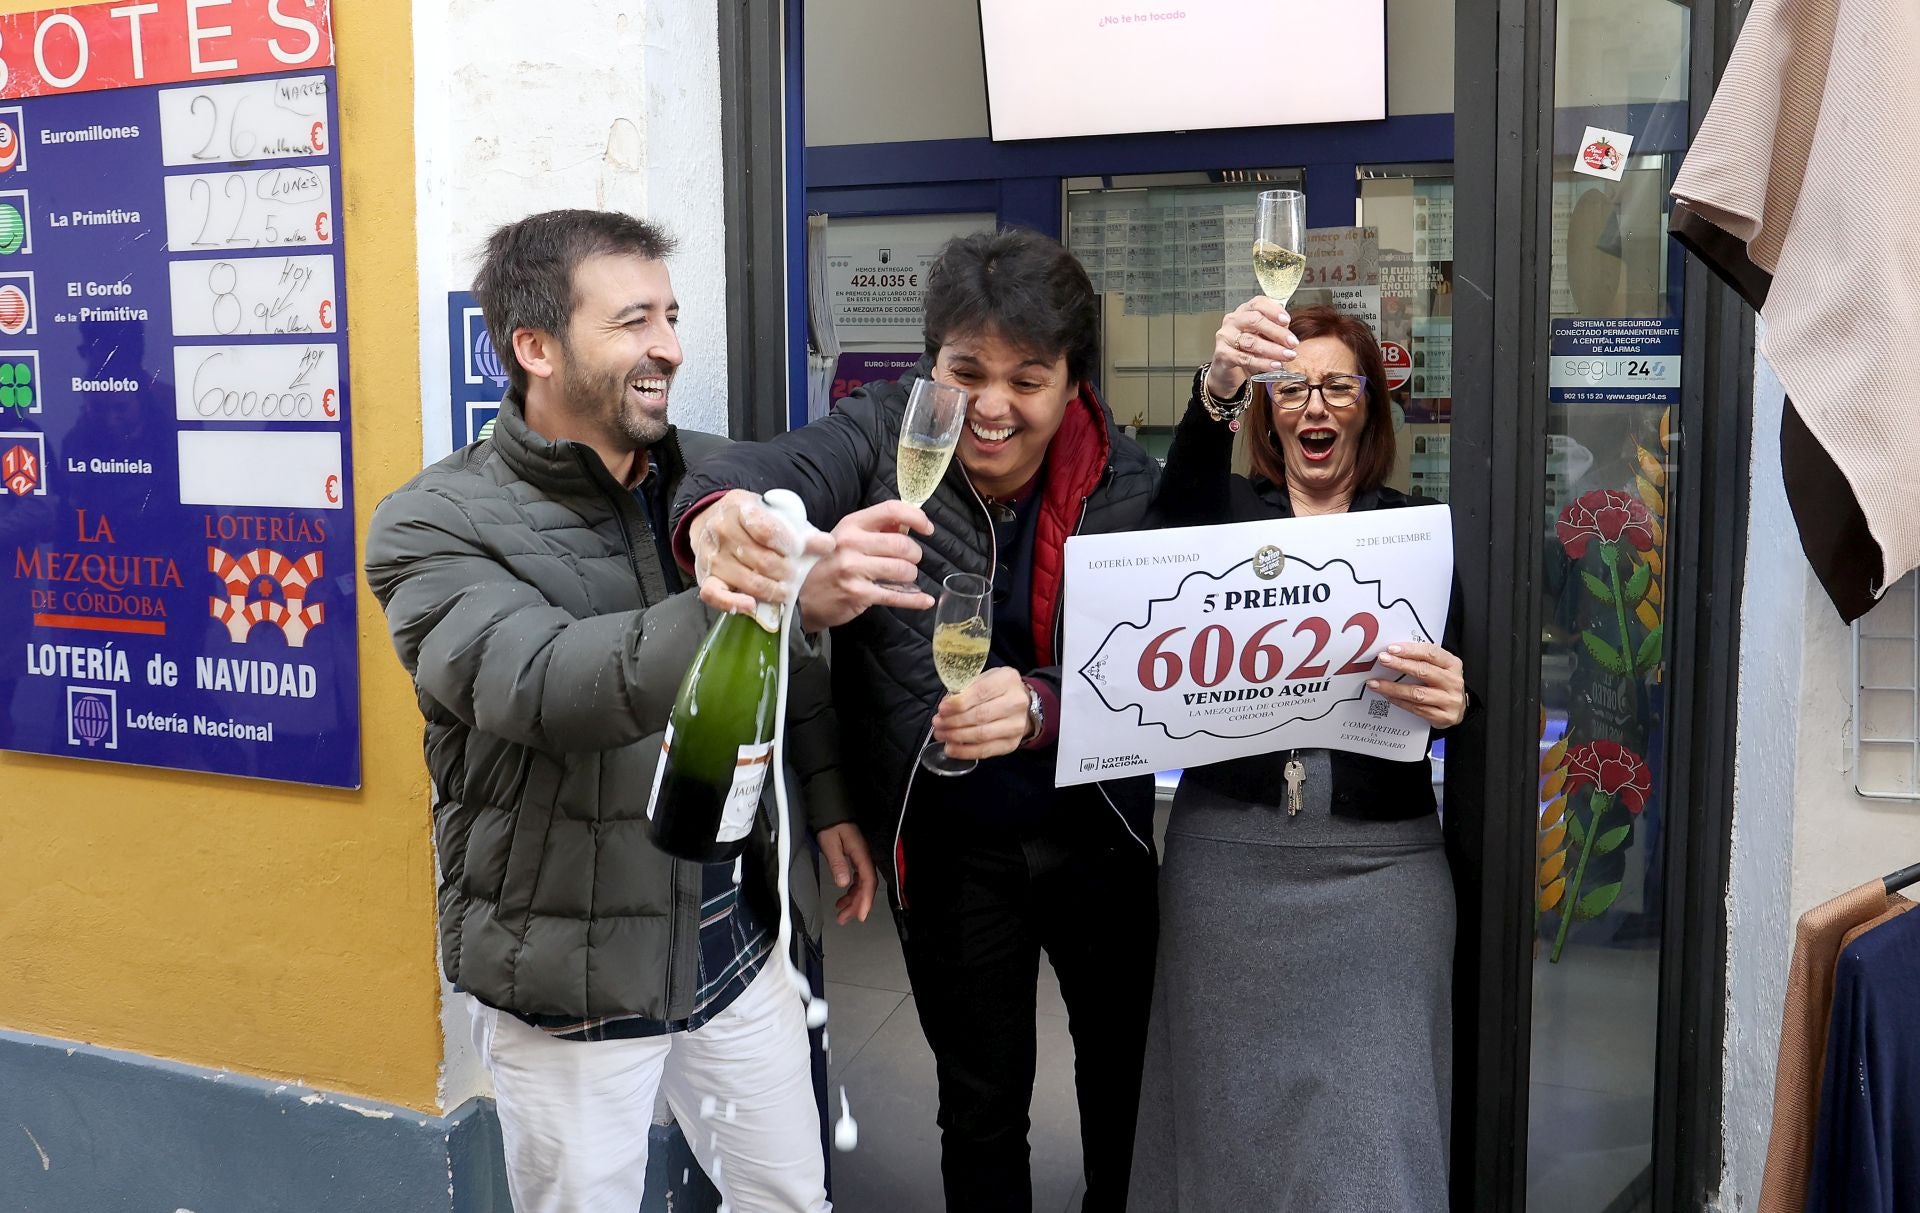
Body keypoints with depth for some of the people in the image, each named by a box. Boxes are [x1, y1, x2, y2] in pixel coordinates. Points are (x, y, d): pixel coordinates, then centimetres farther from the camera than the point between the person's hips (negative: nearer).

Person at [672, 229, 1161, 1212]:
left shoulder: (1123, 485, -11)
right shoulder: (888, 431, -13)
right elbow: (778, 466, -33)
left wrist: (1039, 706, -42)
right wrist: (721, 514, -58)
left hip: (1099, 837, 1)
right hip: (950, 853, -1)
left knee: (1127, 1075, 21)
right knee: (981, 1105, 17)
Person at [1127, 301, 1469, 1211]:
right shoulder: (1230, 511, 7)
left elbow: (1453, 691, 3)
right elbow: (1183, 493, -18)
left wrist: (1454, 705, -22)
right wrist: (1218, 385, -38)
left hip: (1379, 857, 0)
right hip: (1228, 849, 1)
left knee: (1370, 1120, 0)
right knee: (1231, 1103, 10)